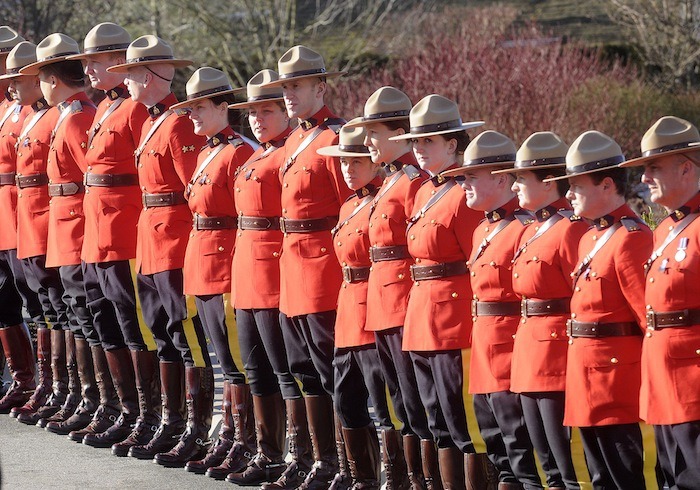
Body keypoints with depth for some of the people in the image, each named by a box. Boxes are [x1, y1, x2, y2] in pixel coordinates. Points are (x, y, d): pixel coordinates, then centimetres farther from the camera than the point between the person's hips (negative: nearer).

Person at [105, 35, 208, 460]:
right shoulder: (152, 122, 15)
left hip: (176, 246, -10)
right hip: (152, 246, 10)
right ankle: (170, 424, 21)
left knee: (187, 339, -5)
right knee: (163, 336, 14)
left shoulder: (179, 124, -15)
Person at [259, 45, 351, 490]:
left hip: (324, 272, -10)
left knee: (332, 374, -5)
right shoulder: (297, 140, 14)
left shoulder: (334, 139, -14)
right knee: (307, 370, 14)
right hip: (295, 270, 10)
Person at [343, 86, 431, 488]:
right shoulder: (392, 180, 15)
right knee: (399, 402, 14)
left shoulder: (414, 181, -13)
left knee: (416, 405, -6)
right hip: (385, 304, 10)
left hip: (404, 302, -10)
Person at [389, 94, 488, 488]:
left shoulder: (464, 196, -12)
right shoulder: (425, 193, 15)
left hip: (453, 318, -9)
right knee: (437, 424, 12)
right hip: (423, 318, 9)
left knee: (459, 423, -7)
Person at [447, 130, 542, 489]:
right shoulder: (482, 231, 15)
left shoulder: (523, 229, -13)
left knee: (522, 457, -7)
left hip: (511, 353, -10)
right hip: (484, 356, 10)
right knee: (499, 459, 12)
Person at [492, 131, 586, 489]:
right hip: (529, 351, 9)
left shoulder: (570, 230, -13)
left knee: (566, 461, -7)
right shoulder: (531, 229, 14)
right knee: (546, 459, 13)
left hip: (557, 351, -9)